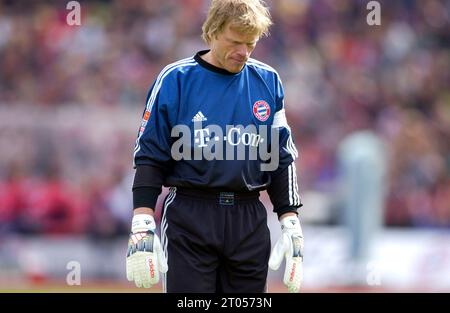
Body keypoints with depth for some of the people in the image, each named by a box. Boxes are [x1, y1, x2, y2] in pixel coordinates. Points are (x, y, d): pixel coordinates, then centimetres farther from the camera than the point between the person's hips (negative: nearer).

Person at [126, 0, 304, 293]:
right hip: (189, 218, -3)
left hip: (250, 222, 3)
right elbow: (149, 157, 0)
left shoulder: (268, 81, 8)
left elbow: (282, 158, 13)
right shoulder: (175, 79, -1)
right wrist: (142, 227, -8)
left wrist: (291, 224, 7)